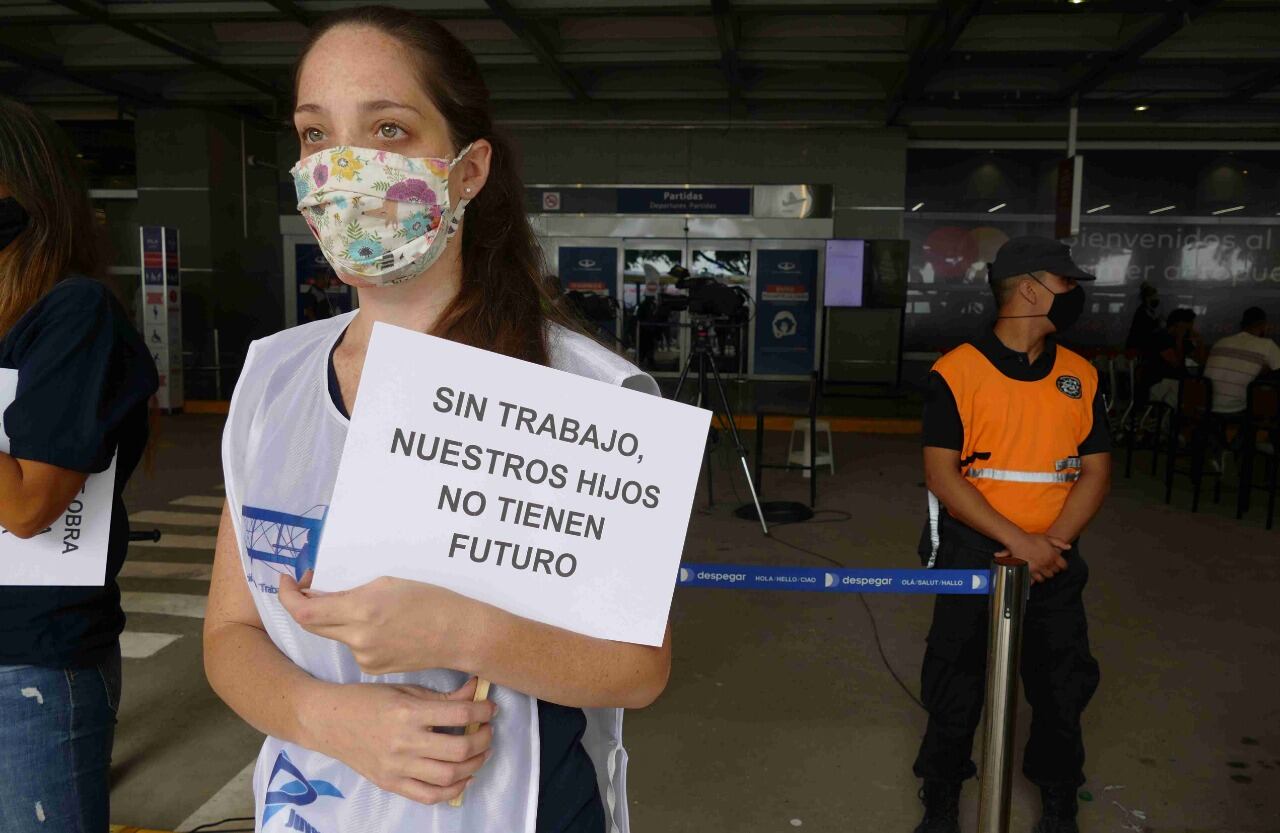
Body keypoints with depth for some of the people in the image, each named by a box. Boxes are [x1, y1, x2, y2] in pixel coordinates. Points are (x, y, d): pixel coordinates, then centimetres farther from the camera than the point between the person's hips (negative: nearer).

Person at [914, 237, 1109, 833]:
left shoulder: (1080, 375, 4)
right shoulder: (957, 372, -11)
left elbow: (1095, 471, 3)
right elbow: (941, 474, -15)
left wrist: (1052, 543, -12)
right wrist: (1017, 541, -21)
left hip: (1053, 556, 4)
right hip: (972, 553, -3)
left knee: (1064, 683, 13)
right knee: (956, 683, 9)